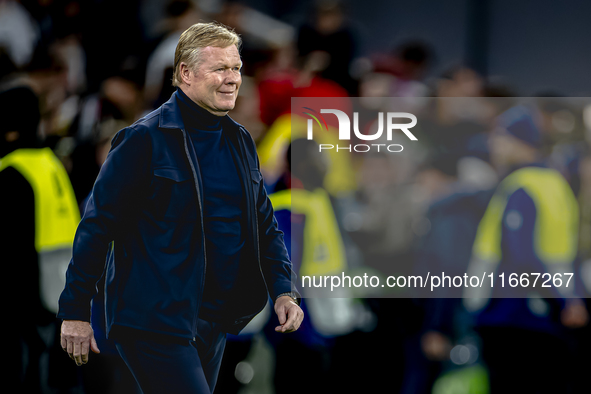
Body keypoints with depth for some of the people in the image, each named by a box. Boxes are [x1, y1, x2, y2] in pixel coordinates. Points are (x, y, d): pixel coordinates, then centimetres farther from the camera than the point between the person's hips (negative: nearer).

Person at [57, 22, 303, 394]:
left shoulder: (240, 141, 12)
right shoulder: (145, 139, -10)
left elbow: (265, 226, 18)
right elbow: (97, 224, -9)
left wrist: (283, 291, 2)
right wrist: (75, 310, -10)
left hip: (213, 324, 8)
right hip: (154, 321, -8)